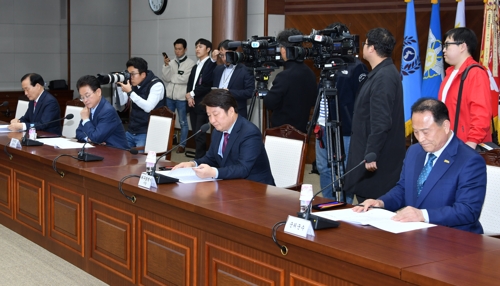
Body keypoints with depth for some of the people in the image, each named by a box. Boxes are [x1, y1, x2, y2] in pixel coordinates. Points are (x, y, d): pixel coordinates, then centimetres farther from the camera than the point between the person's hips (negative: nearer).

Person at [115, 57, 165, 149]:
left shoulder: (156, 85, -14)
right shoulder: (134, 84, 7)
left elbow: (148, 107, -25)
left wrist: (130, 92, -26)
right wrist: (119, 85, -2)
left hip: (147, 133, -7)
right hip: (131, 132, 7)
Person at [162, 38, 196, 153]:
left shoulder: (190, 63, -6)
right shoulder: (171, 62, 7)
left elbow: (185, 79, -16)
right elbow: (166, 78, -2)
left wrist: (171, 78, -5)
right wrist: (166, 65, -14)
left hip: (182, 98, -5)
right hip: (169, 96, 5)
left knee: (183, 122, 5)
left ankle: (182, 145, 13)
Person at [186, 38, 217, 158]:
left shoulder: (211, 64, -6)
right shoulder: (195, 67, 21)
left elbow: (208, 85, -16)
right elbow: (189, 84, 17)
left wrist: (192, 93, -10)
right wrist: (189, 97, -3)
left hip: (203, 105, -8)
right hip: (193, 104, 8)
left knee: (200, 135, -10)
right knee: (196, 135, 8)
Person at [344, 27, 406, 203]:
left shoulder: (384, 77, -18)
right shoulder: (382, 73, 13)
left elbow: (381, 122, -24)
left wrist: (371, 155, -23)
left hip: (377, 161, -10)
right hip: (374, 155, 10)